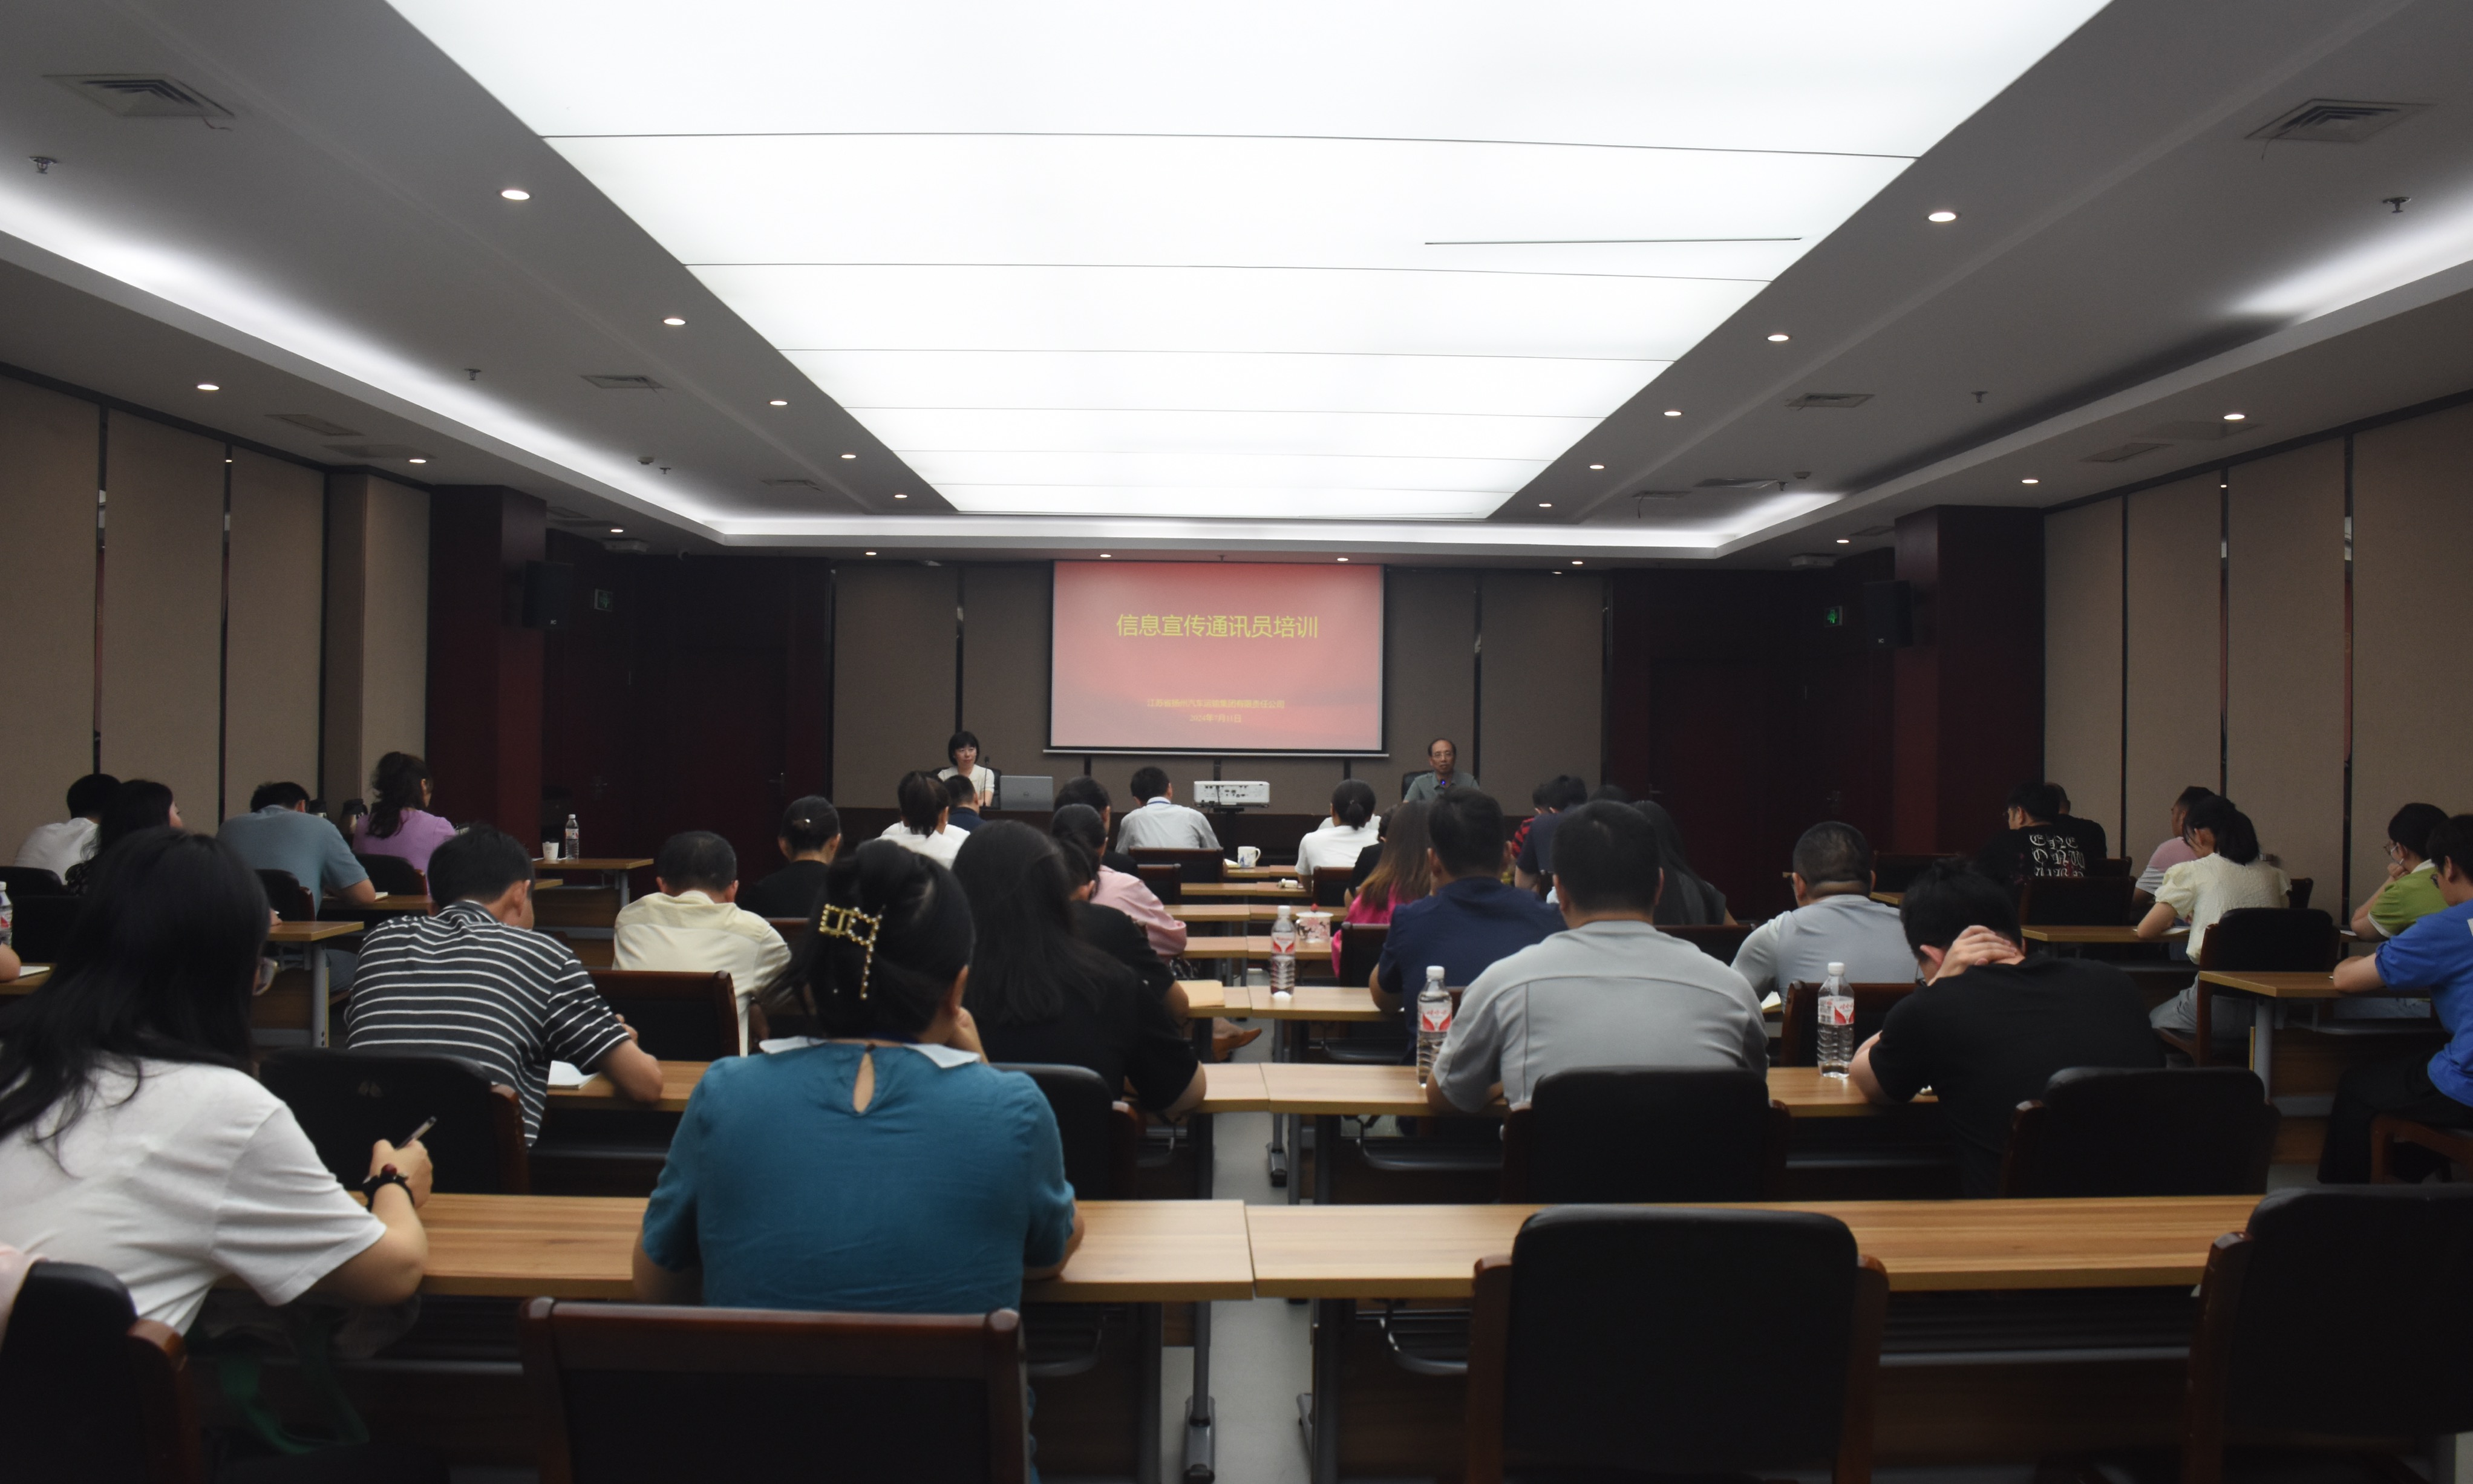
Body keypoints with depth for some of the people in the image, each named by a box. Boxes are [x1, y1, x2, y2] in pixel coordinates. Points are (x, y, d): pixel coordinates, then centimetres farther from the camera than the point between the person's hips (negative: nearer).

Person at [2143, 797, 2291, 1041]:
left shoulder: (2193, 873, -2)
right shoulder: (2273, 873, 11)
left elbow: (2145, 931, 0)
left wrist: (2167, 921, 23)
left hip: (2220, 1005, -5)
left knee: (2154, 1021, 24)